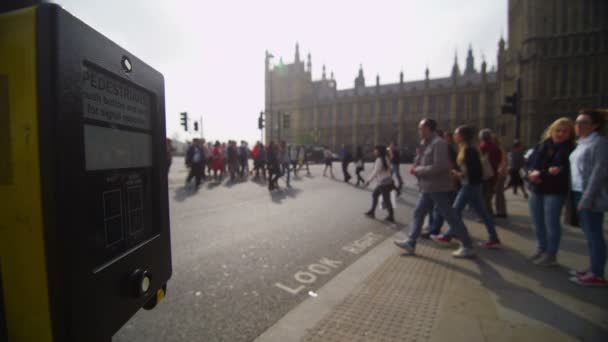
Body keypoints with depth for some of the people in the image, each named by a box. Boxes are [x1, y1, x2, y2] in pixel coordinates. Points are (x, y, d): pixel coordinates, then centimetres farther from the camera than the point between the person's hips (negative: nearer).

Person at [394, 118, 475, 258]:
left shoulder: (438, 143, -16)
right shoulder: (428, 144, 13)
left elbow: (439, 167, -25)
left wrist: (418, 170, -17)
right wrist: (416, 168, 1)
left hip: (438, 187, -10)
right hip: (428, 187, 10)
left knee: (451, 217, -1)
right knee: (418, 213, 10)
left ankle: (468, 247, 12)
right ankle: (410, 242, 16)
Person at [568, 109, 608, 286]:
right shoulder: (581, 143, 17)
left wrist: (587, 198, -21)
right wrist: (579, 195, 12)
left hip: (590, 195, -8)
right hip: (579, 192, 9)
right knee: (589, 234, 13)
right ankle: (593, 268, 21)